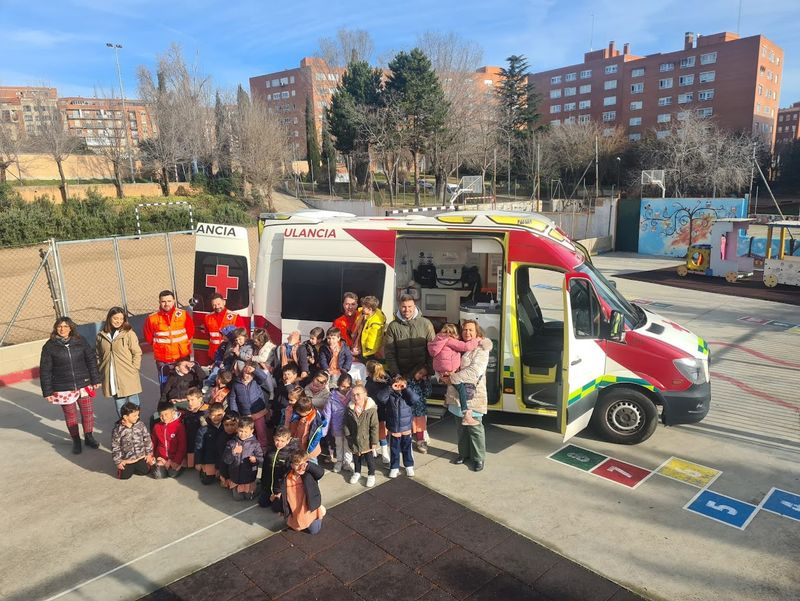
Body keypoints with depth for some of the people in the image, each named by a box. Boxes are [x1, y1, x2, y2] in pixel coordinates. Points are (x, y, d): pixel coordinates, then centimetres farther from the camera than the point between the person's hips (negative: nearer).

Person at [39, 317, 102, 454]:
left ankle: (89, 437, 29)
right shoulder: (49, 346, -5)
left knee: (88, 413, 9)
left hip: (84, 385, 1)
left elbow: (91, 360, 4)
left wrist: (96, 380, 2)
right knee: (70, 415, 10)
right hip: (63, 389, -1)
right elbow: (45, 370, -2)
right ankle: (76, 441, 27)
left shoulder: (80, 341, -2)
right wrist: (47, 391, -3)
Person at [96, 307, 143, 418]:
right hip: (110, 377, 3)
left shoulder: (129, 333, -6)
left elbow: (137, 353, -4)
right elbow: (98, 355, 15)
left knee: (132, 402, 7)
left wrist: (134, 369, -8)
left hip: (128, 376, -3)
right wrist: (101, 371, 8)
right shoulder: (101, 336, 5)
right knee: (119, 403, 13)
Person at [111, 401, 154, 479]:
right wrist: (118, 461, -8)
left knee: (145, 471, 3)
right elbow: (115, 447, -11)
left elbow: (147, 439, 0)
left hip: (140, 456, 2)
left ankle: (136, 466, 32)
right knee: (125, 476, 0)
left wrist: (149, 454, 2)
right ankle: (129, 467, 31)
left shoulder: (140, 425, -10)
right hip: (126, 459, -2)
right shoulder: (117, 430, -18)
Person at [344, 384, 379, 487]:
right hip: (354, 441, 4)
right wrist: (348, 436, 3)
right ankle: (357, 473, 45)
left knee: (370, 459, 12)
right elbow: (346, 424, 4)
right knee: (356, 458, 22)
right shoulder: (350, 409, -9)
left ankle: (371, 475, 33)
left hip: (367, 441, -3)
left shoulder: (371, 409, -21)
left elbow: (374, 427, -16)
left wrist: (374, 442, -12)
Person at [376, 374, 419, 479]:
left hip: (406, 429, 0)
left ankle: (409, 466, 30)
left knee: (407, 449, 15)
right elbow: (381, 398, -22)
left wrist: (406, 388, -20)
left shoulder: (406, 394, -3)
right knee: (394, 450, 12)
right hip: (393, 429, 0)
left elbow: (414, 399, -21)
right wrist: (390, 388, -22)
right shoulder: (390, 395, -5)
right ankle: (394, 467, 26)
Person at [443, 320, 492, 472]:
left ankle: (479, 458, 16)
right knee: (461, 426, 17)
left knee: (475, 427, 2)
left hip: (473, 396, -5)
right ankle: (464, 453, 33)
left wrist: (452, 378, -21)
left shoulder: (481, 351, -8)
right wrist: (444, 376, -3)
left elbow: (473, 372, -21)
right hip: (457, 395, 6)